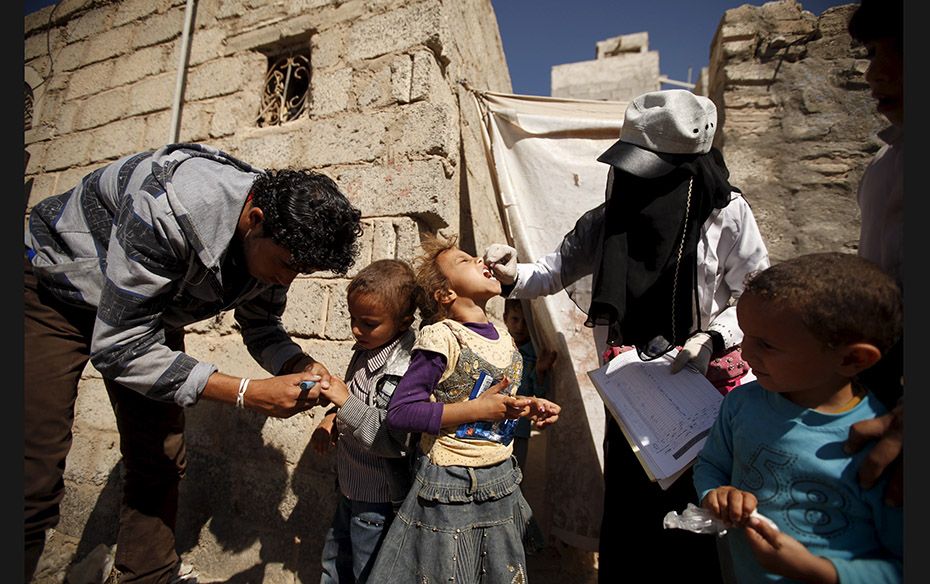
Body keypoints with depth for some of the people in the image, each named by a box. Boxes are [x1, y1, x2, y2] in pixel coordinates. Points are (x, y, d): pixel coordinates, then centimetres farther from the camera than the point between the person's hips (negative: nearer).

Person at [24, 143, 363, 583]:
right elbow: (118, 348, -35)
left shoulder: (278, 236, -19)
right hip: (57, 292, -5)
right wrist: (246, 393, -38)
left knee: (158, 463, 5)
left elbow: (261, 327, -4)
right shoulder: (170, 208, -40)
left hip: (148, 306, 5)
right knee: (34, 479, -11)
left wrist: (299, 365, -26)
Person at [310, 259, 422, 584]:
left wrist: (346, 403, -33)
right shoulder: (367, 349, -3)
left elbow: (396, 441, -34)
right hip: (352, 486, 9)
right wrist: (333, 419, 6)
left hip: (377, 499, -8)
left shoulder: (403, 371, -31)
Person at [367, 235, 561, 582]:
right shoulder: (441, 337, -19)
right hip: (451, 489, -7)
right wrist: (478, 410, -24)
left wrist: (527, 408, -3)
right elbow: (399, 412, -21)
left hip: (502, 481, 7)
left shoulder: (504, 339, 3)